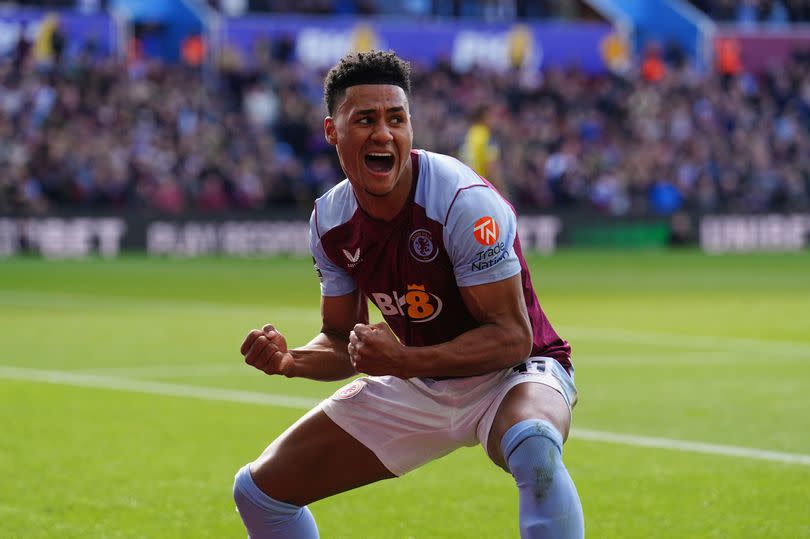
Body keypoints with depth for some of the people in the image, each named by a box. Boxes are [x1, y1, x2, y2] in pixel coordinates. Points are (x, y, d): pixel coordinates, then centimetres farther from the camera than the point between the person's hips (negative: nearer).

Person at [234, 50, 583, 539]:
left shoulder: (464, 202, -25)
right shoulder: (331, 221, -5)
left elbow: (512, 338, -24)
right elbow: (342, 339, 7)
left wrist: (402, 361, -34)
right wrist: (291, 361, -15)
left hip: (510, 374, -6)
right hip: (419, 385, 6)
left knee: (533, 446, -43)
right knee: (259, 489, 5)